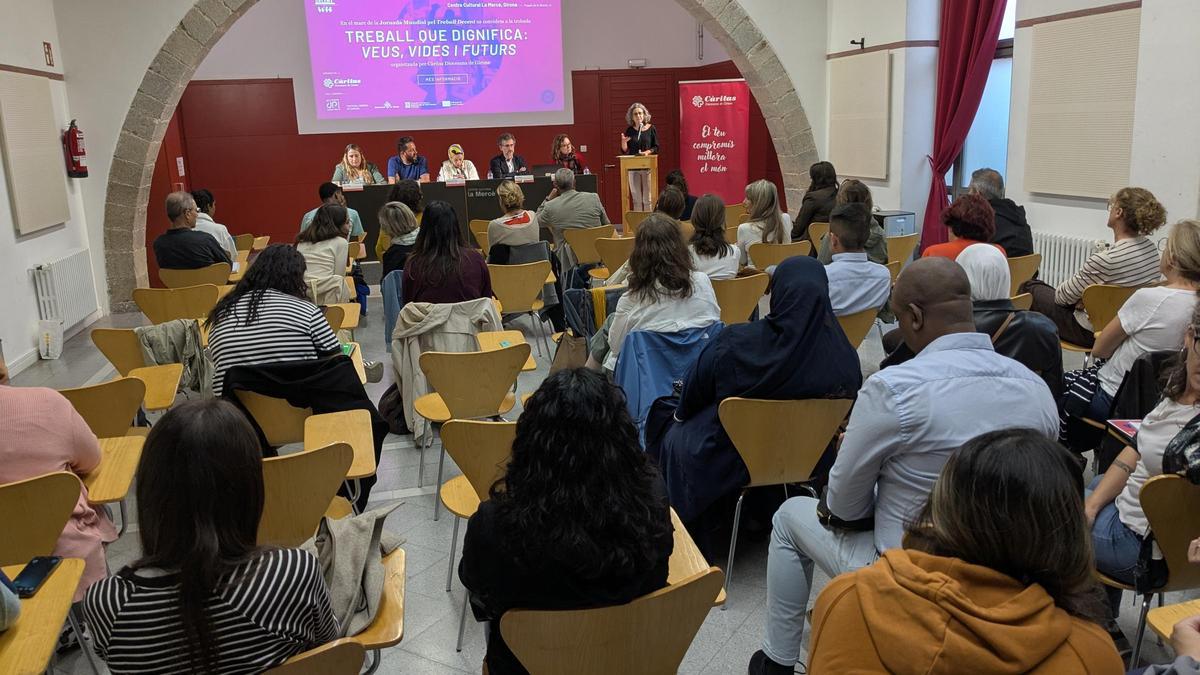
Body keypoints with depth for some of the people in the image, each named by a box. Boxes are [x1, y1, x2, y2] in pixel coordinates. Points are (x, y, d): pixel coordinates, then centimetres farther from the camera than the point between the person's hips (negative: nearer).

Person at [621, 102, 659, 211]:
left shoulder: (651, 129, 1)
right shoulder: (629, 131, 5)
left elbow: (656, 147, 2)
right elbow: (624, 151, 6)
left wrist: (648, 152, -16)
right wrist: (623, 142, -14)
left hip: (648, 166, -2)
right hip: (633, 167, 2)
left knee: (648, 198, -1)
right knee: (636, 198, 5)